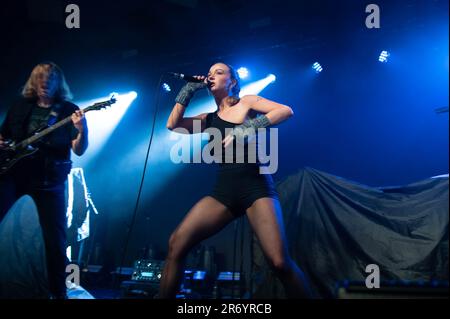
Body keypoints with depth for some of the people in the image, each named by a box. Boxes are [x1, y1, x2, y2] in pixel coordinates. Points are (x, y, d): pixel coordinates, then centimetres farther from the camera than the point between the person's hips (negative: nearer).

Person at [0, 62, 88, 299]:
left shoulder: (69, 110, 1)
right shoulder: (21, 106, 11)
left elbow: (78, 150, -7)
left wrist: (82, 131, -26)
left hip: (49, 180, -2)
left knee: (55, 238, -2)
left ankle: (58, 292, 14)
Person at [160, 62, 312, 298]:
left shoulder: (247, 102, 7)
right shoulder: (209, 119, 20)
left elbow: (286, 111, -7)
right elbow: (173, 125, 10)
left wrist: (249, 127, -18)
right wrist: (188, 90, 10)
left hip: (255, 186, -5)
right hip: (223, 191, 5)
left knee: (280, 263, -22)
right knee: (176, 243, -13)